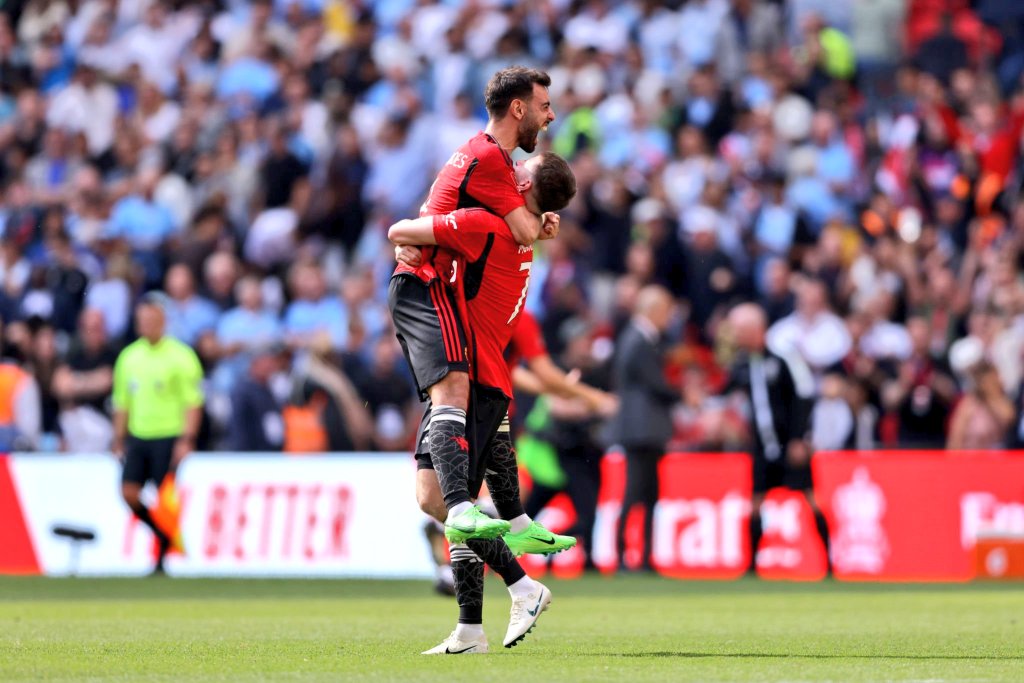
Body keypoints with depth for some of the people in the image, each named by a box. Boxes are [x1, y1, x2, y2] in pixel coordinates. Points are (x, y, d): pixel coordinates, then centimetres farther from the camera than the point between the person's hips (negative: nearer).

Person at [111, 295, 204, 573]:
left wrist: (187, 440, -15)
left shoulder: (180, 356, -5)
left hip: (168, 438, -5)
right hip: (137, 436, 5)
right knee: (129, 492, -6)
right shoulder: (128, 357, 10)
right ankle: (164, 535, 16)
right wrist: (119, 440, 14)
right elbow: (122, 402, 17)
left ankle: (166, 554, 8)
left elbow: (193, 402, -7)